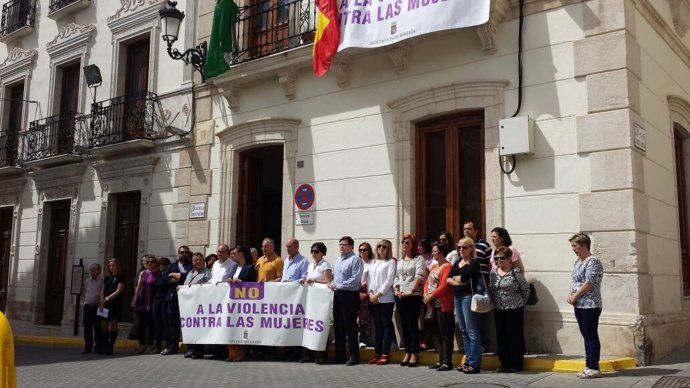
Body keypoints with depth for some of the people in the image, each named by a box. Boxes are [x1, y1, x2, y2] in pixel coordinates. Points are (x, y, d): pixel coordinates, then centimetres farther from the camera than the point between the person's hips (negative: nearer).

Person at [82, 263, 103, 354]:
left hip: (97, 307, -5)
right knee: (87, 328, 6)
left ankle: (99, 347, 2)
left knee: (97, 328, -5)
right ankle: (87, 347, 13)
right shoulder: (87, 281, 16)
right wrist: (85, 302, 17)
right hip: (87, 306, 6)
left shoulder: (102, 281, -3)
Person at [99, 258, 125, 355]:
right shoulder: (107, 277, 19)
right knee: (104, 325, 1)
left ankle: (111, 348, -5)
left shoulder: (120, 277, 2)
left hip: (115, 304, -5)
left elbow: (118, 291, -8)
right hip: (105, 304, 5)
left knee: (113, 324, -7)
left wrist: (106, 299, -15)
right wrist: (102, 302, -4)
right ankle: (105, 347, 9)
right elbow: (102, 290, 13)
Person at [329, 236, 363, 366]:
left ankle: (354, 356, 6)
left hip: (349, 295, -8)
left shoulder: (355, 260, -10)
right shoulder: (338, 260, 17)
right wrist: (332, 283, 3)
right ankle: (339, 355, 20)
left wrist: (338, 285, -16)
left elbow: (355, 279, -18)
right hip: (337, 295, 8)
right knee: (338, 326, 11)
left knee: (350, 326, -3)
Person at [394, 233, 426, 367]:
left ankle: (415, 354, 4)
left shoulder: (418, 259, -2)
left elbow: (420, 276, -15)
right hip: (400, 297, 6)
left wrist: (411, 290, -20)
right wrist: (396, 290, 1)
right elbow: (395, 278, 16)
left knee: (413, 325, -4)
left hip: (413, 296, -6)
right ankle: (407, 353, 18)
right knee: (404, 325, 10)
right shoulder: (399, 261, 18)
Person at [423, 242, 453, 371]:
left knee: (445, 334, -5)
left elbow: (444, 286, -20)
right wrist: (426, 295, 0)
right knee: (438, 334, 13)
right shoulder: (434, 267, 18)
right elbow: (427, 282, 17)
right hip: (434, 305, 10)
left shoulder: (447, 266, -12)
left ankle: (447, 362, 0)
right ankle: (441, 360, 20)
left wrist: (430, 296, -17)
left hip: (443, 306, -10)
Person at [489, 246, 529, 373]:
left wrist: (522, 302, 0)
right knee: (501, 336, 10)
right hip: (499, 310, 6)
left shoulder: (515, 272, -10)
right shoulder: (493, 272, 6)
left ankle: (516, 363, 10)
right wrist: (494, 302, 6)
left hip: (514, 309, -6)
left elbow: (526, 288, -6)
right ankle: (504, 363, 21)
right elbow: (491, 290, 13)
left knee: (515, 336, 1)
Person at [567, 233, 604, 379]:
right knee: (586, 336, 11)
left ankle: (594, 368, 1)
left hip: (590, 305, -9)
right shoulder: (577, 262, 15)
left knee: (591, 336, -4)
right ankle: (589, 366, 17)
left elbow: (589, 283, -19)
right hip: (579, 305, 9)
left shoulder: (593, 261, -13)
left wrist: (575, 296, -12)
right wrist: (570, 295, 4)